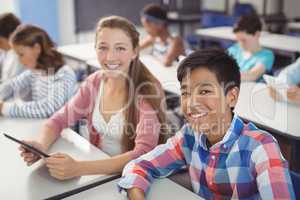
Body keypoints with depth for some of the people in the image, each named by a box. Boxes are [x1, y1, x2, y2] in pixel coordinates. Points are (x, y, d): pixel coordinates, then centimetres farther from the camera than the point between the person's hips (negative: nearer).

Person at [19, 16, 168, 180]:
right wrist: (40, 146, -18)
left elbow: (143, 154, -28)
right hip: (98, 166, 5)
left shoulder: (148, 91, -20)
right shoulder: (94, 82, -2)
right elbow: (59, 120, 4)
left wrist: (78, 168, -36)